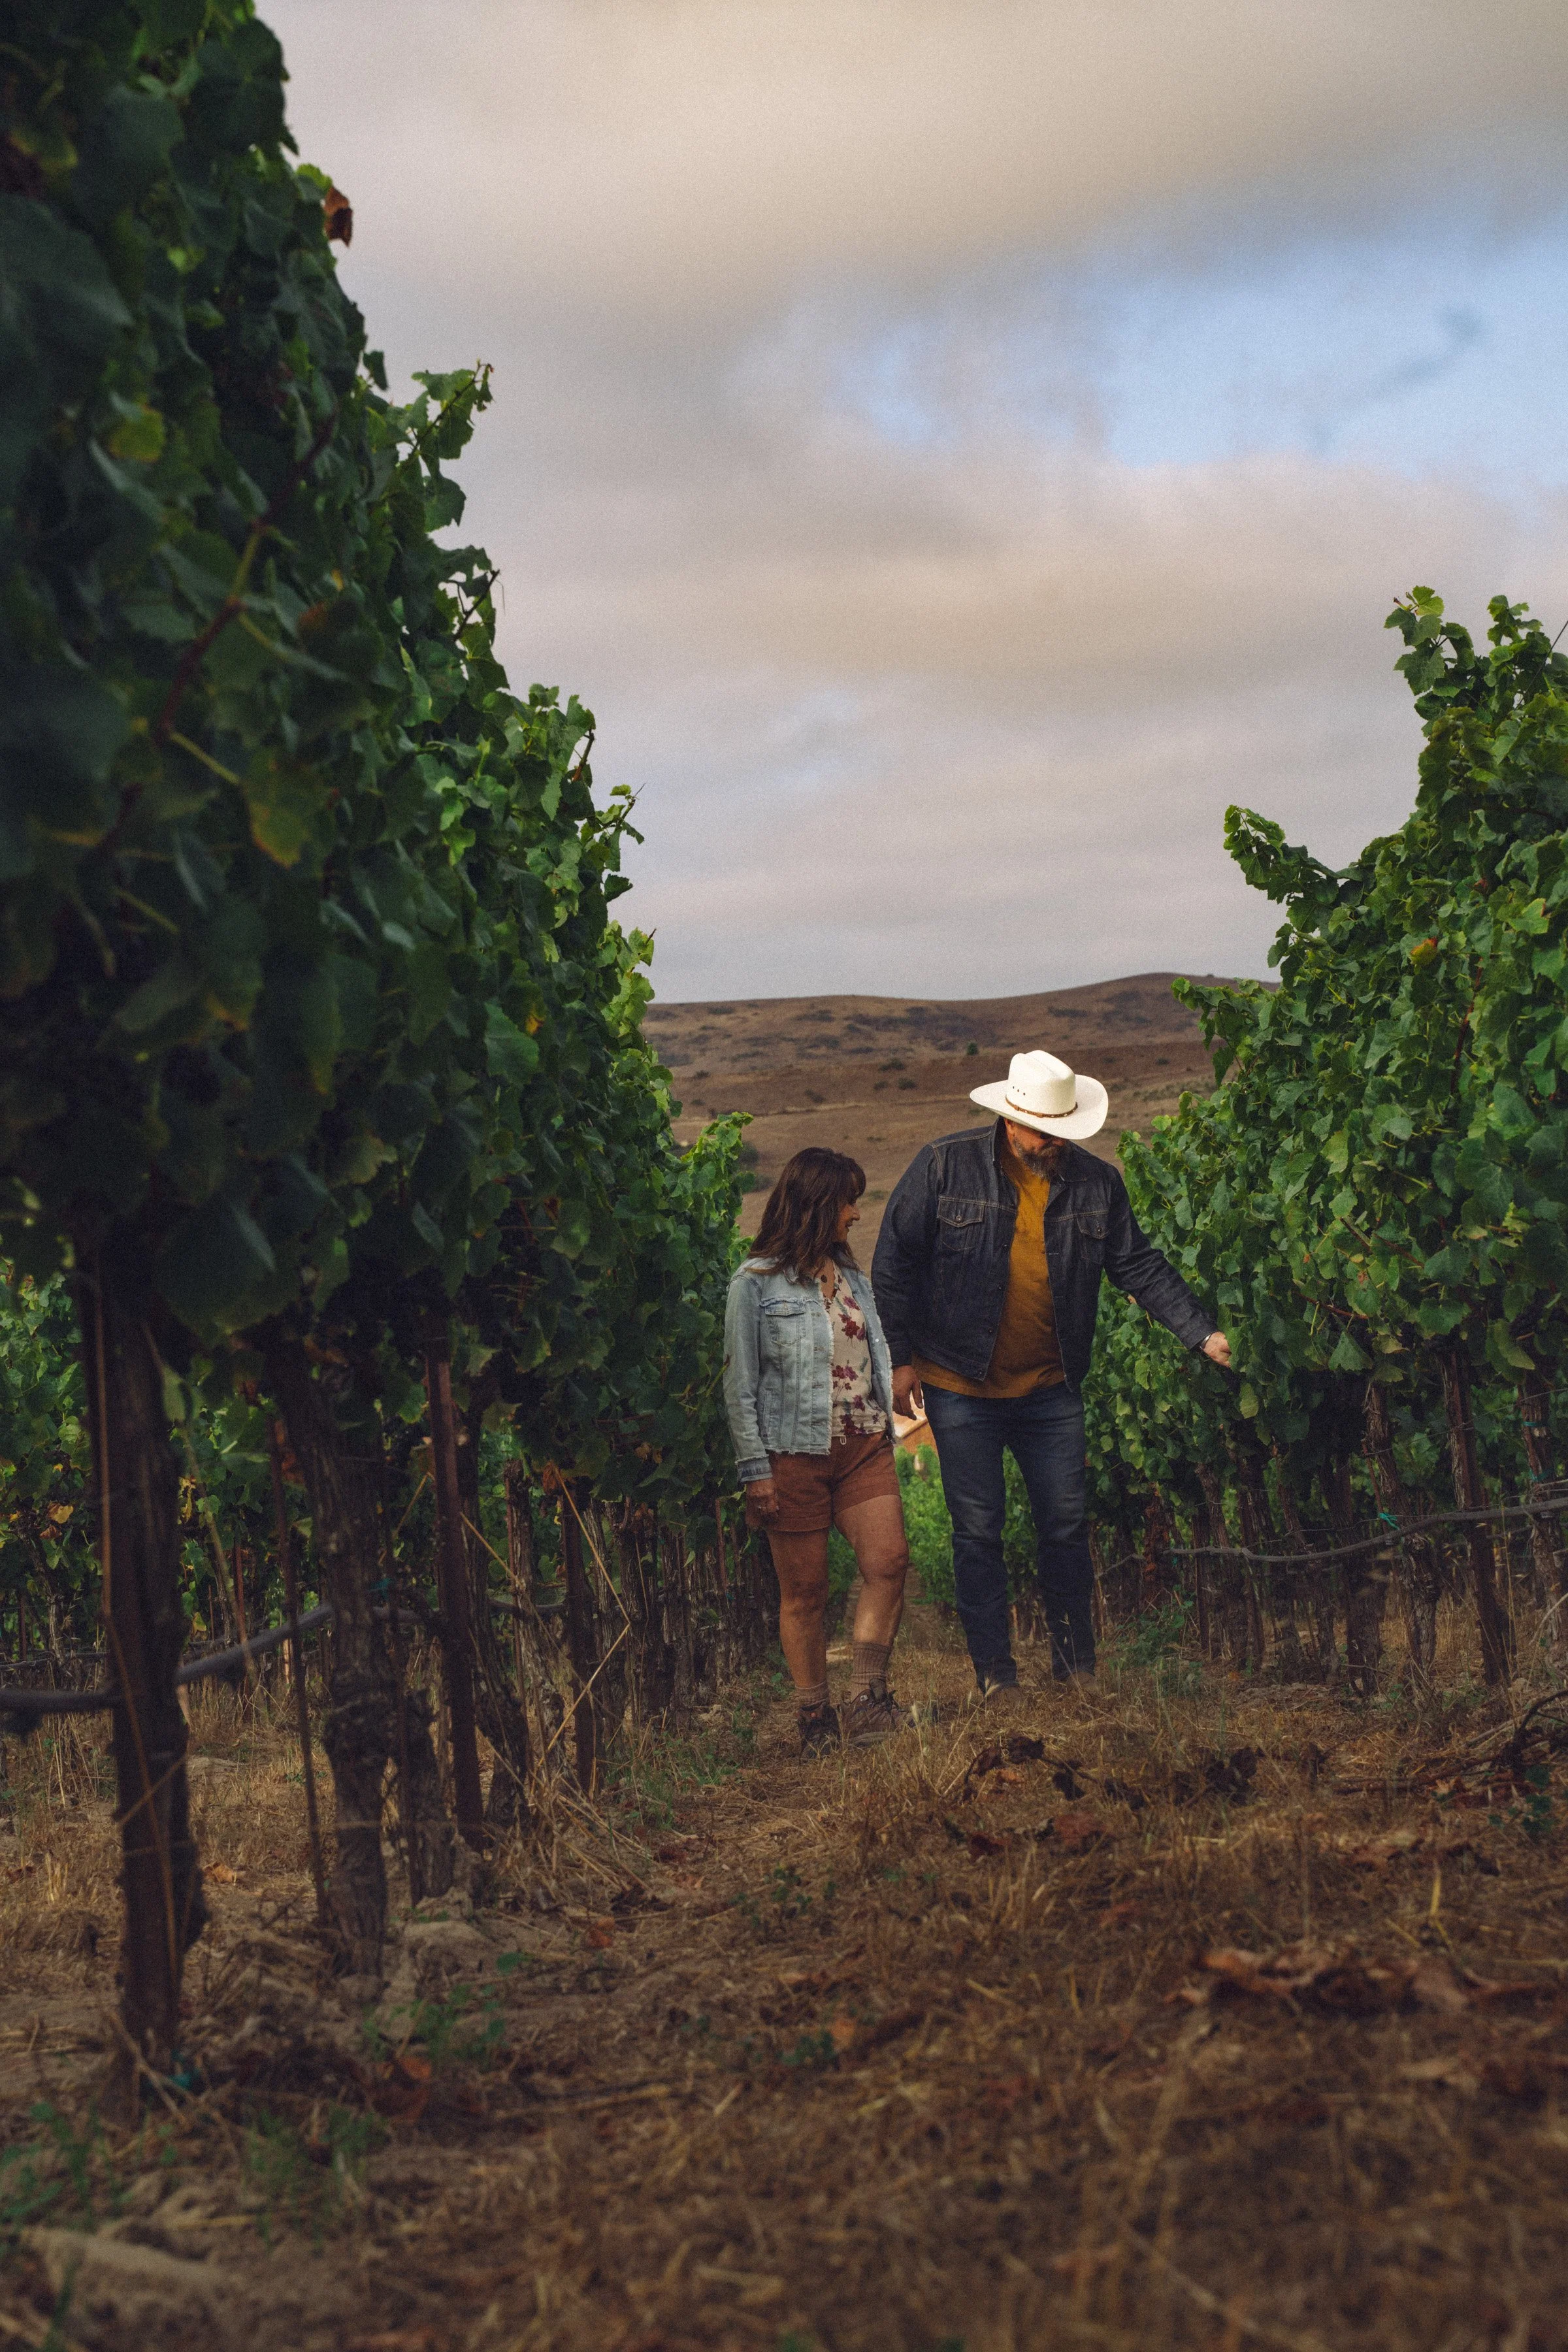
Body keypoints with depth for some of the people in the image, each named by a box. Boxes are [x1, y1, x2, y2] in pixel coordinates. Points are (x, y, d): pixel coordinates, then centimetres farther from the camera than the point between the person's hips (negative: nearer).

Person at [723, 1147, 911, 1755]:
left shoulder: (851, 1275, 14)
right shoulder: (756, 1283, -5)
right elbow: (740, 1385, -5)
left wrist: (885, 1437, 17)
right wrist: (755, 1470, -10)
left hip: (863, 1447, 5)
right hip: (795, 1451, -5)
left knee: (889, 1560, -11)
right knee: (805, 1590, 1)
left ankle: (866, 1701, -5)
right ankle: (815, 1719, 13)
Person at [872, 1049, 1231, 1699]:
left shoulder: (1096, 1183, 1)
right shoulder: (944, 1168, -7)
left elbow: (1140, 1268, 7)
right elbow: (894, 1265, -3)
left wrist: (1202, 1333, -1)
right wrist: (899, 1359, -5)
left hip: (1052, 1391, 3)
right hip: (962, 1388, -2)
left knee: (1066, 1524, 6)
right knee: (978, 1529, 2)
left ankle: (1077, 1670, 19)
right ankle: (995, 1675, 11)